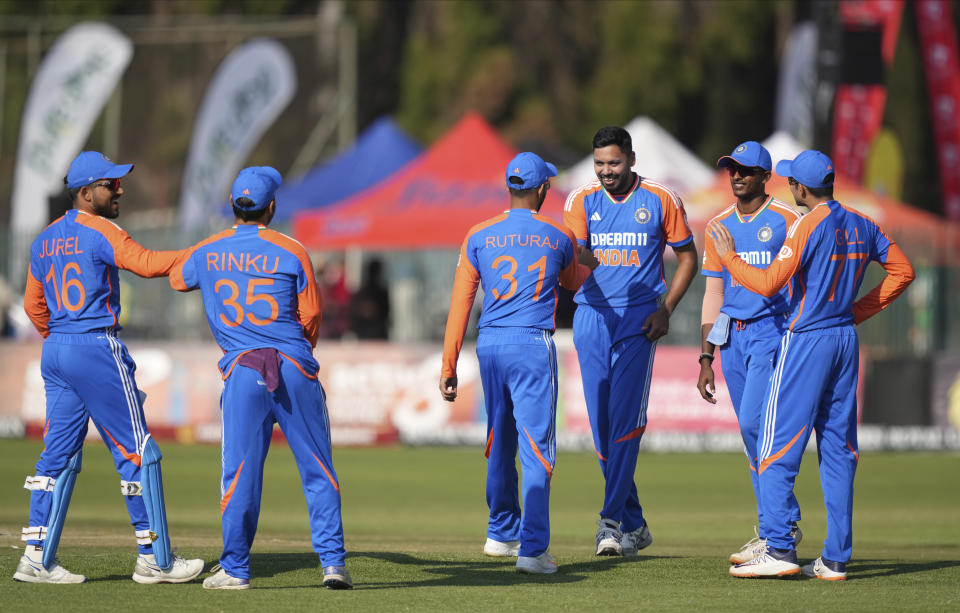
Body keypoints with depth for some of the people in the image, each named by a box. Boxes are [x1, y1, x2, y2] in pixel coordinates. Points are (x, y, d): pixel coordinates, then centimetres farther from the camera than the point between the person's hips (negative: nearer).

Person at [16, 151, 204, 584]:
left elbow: (34, 306, 19)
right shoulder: (99, 231, -10)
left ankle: (38, 558, 4)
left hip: (55, 353, 8)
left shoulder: (45, 240, 15)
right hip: (97, 349, -8)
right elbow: (148, 264, -23)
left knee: (59, 454, 9)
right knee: (136, 452, -1)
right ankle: (154, 560, 1)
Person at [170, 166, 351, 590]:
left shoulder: (208, 253, 5)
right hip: (296, 371, -1)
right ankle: (333, 562, 2)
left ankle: (235, 569, 4)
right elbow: (311, 315, 4)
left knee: (240, 472, 4)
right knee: (318, 469, 5)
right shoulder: (291, 252, -1)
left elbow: (177, 279, 27)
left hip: (242, 371, 1)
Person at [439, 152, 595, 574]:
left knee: (500, 444, 20)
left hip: (489, 347, 3)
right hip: (533, 348, -3)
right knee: (535, 448, -6)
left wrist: (449, 366, 4)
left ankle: (502, 534, 34)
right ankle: (532, 549, -16)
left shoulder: (479, 236, 4)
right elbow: (575, 281, 25)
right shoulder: (559, 237, 4)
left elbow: (460, 304, 2)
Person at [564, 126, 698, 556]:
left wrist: (666, 309, -3)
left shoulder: (660, 200, 0)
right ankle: (633, 524, 14)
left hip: (638, 320, -3)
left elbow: (688, 257, 8)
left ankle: (612, 520, -17)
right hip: (591, 317, 3)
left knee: (625, 419, -14)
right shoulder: (581, 200, 6)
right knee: (601, 424, 4)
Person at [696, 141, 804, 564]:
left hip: (773, 333, -6)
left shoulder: (787, 222, -3)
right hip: (732, 338, 6)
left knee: (753, 423, -16)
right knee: (752, 433, 6)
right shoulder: (720, 226, 14)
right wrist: (706, 358, 12)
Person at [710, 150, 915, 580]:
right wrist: (859, 310, 13)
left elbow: (769, 284, -18)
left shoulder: (808, 226, -14)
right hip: (846, 340, 7)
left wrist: (729, 257, -4)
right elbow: (901, 271, 14)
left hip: (807, 340, -7)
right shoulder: (862, 226, 9)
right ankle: (835, 559, 6)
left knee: (778, 447, -4)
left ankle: (779, 549, -12)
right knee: (838, 450, 8)